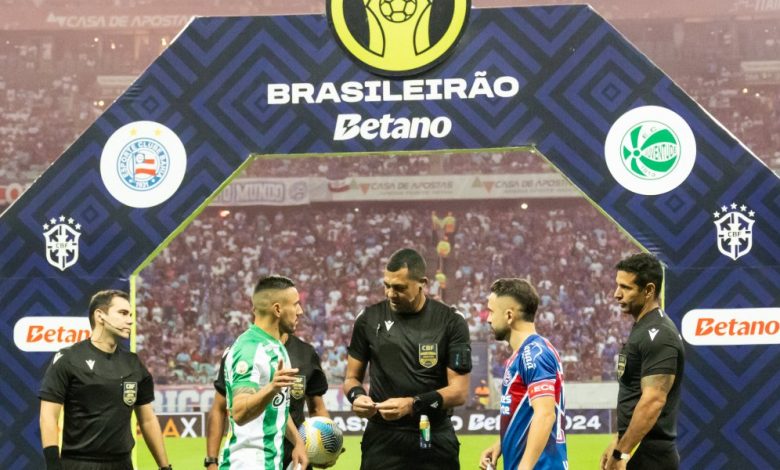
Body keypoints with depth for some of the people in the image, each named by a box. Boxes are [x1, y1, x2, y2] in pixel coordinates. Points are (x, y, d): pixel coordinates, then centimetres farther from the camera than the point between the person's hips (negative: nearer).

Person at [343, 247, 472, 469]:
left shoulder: (450, 322, -3)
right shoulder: (369, 319, 4)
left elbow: (459, 390, -6)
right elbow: (352, 377, 13)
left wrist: (413, 404, -21)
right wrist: (357, 395, -12)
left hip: (434, 442, -1)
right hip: (383, 440, 1)